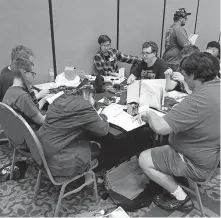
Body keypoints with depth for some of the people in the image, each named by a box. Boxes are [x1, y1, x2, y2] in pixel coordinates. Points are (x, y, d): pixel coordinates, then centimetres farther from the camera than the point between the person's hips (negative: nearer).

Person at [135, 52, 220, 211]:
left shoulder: (198, 100, -34)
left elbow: (160, 127, -34)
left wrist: (150, 113, -15)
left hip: (197, 163, -9)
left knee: (144, 159, -3)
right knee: (164, 140, 25)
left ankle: (181, 198, 9)